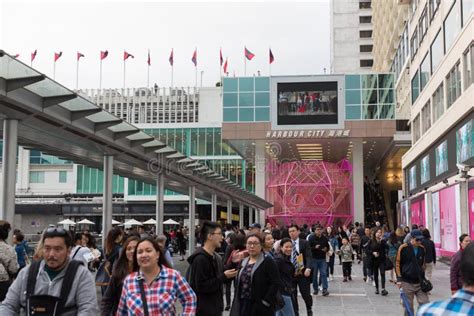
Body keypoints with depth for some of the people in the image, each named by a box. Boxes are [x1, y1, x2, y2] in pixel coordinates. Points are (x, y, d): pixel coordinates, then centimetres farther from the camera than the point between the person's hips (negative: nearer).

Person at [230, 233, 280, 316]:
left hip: (260, 307, -6)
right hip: (242, 306, 7)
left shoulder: (268, 262, -6)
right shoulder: (243, 262, 15)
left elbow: (275, 284, -13)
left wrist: (265, 302, -18)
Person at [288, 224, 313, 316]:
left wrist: (308, 268, -22)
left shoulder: (304, 243, 1)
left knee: (306, 294, 1)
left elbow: (308, 257, -7)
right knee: (292, 296, 5)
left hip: (302, 273, -1)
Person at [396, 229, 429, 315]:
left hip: (419, 282, 4)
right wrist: (399, 278, -8)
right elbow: (398, 264, -4)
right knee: (408, 306, 4)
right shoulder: (403, 248, -9)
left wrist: (422, 276, 15)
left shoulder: (422, 248, 4)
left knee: (425, 304, -2)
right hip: (407, 282, -4)